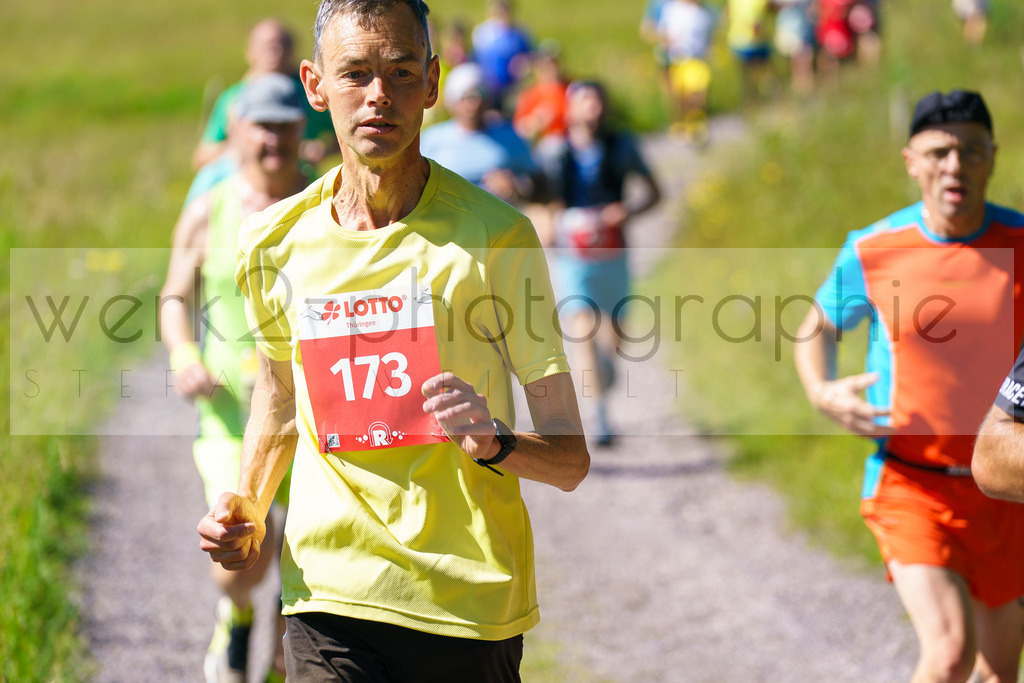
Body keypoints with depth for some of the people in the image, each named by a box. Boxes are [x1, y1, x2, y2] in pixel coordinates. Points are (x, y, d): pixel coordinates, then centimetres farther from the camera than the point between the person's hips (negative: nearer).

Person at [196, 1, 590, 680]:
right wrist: (250, 505, 8)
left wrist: (494, 444, -24)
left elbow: (571, 458, -4)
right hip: (328, 594, 2)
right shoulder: (274, 241, 3)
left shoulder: (496, 235, -6)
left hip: (469, 598, -2)